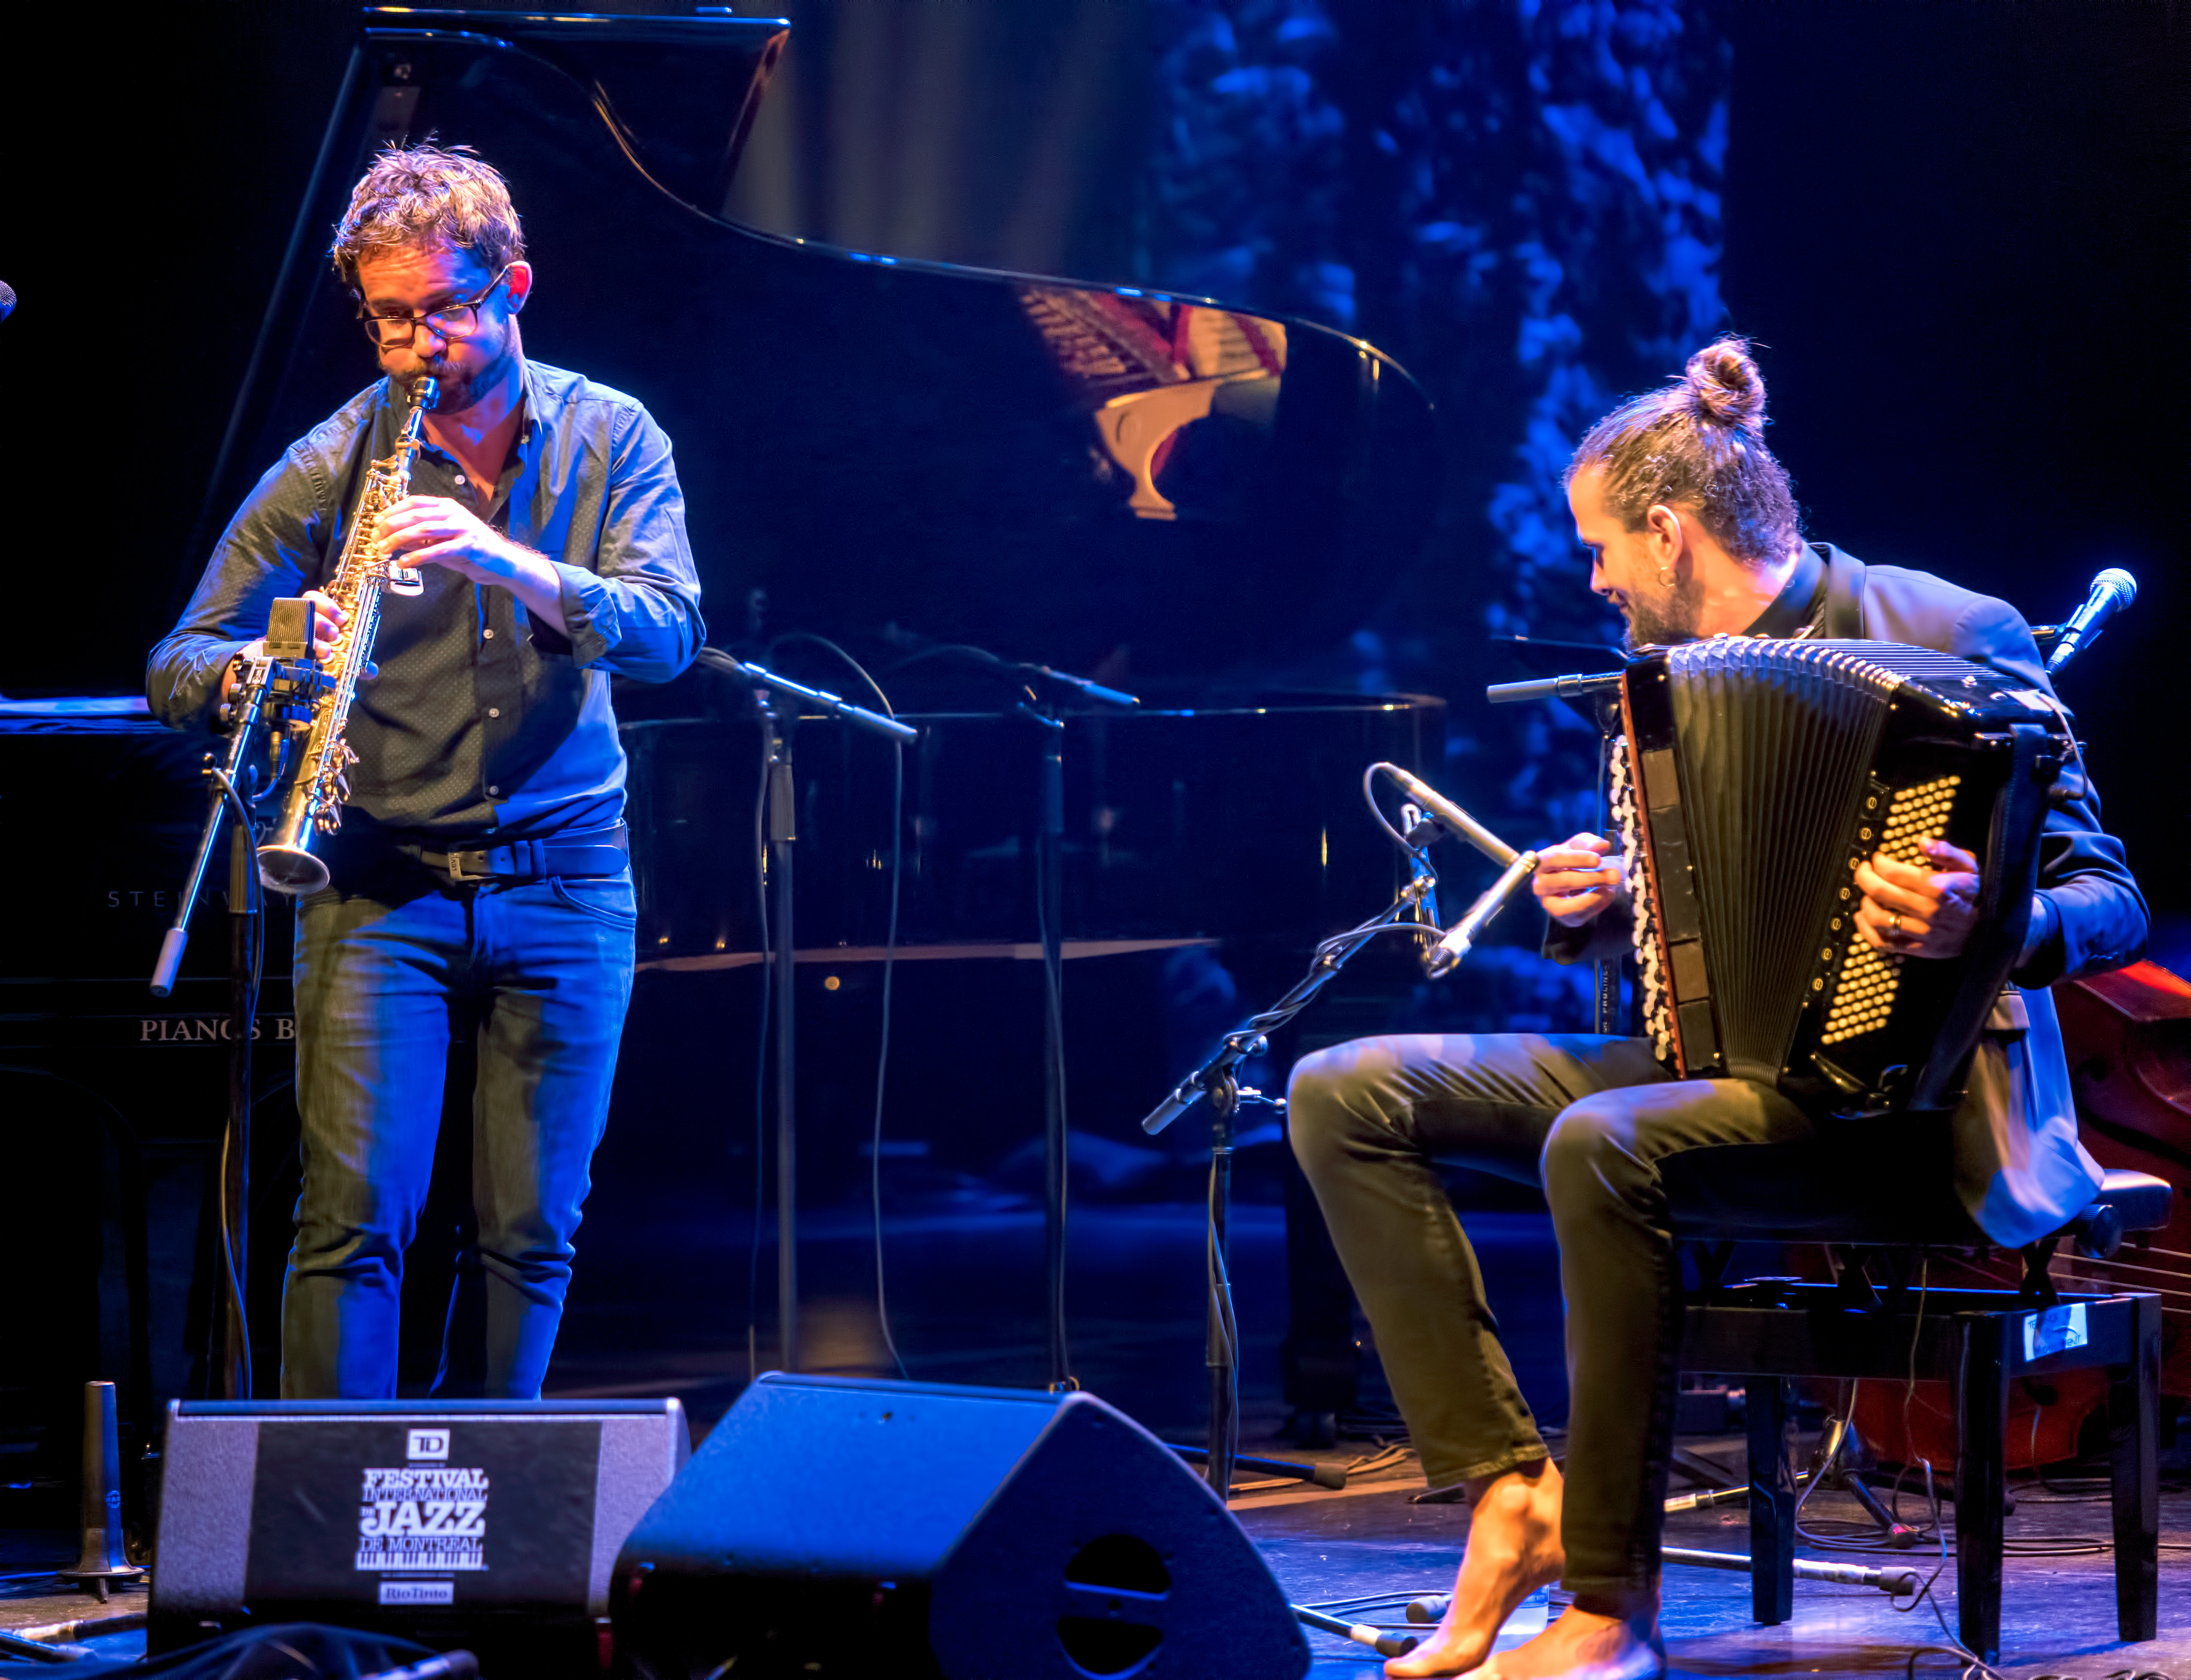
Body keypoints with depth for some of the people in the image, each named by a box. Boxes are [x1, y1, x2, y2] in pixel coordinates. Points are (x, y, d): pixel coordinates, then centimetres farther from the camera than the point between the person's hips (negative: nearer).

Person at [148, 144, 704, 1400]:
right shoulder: (326, 471, -1)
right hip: (382, 886, -1)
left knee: (534, 1233, 4)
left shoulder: (613, 439, 2)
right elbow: (177, 669, -1)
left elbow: (667, 633, -11)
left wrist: (506, 560, -27)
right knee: (357, 1217, -10)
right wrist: (258, 666, -26)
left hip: (564, 883, 1)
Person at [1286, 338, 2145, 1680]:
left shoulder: (1953, 639, -10)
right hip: (1714, 1058, 8)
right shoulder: (1668, 672, 13)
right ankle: (1510, 1493, -14)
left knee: (1604, 1147, -37)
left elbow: (2110, 902, -13)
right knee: (1345, 1094, -7)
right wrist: (1594, 910, 0)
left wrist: (1985, 929, -35)